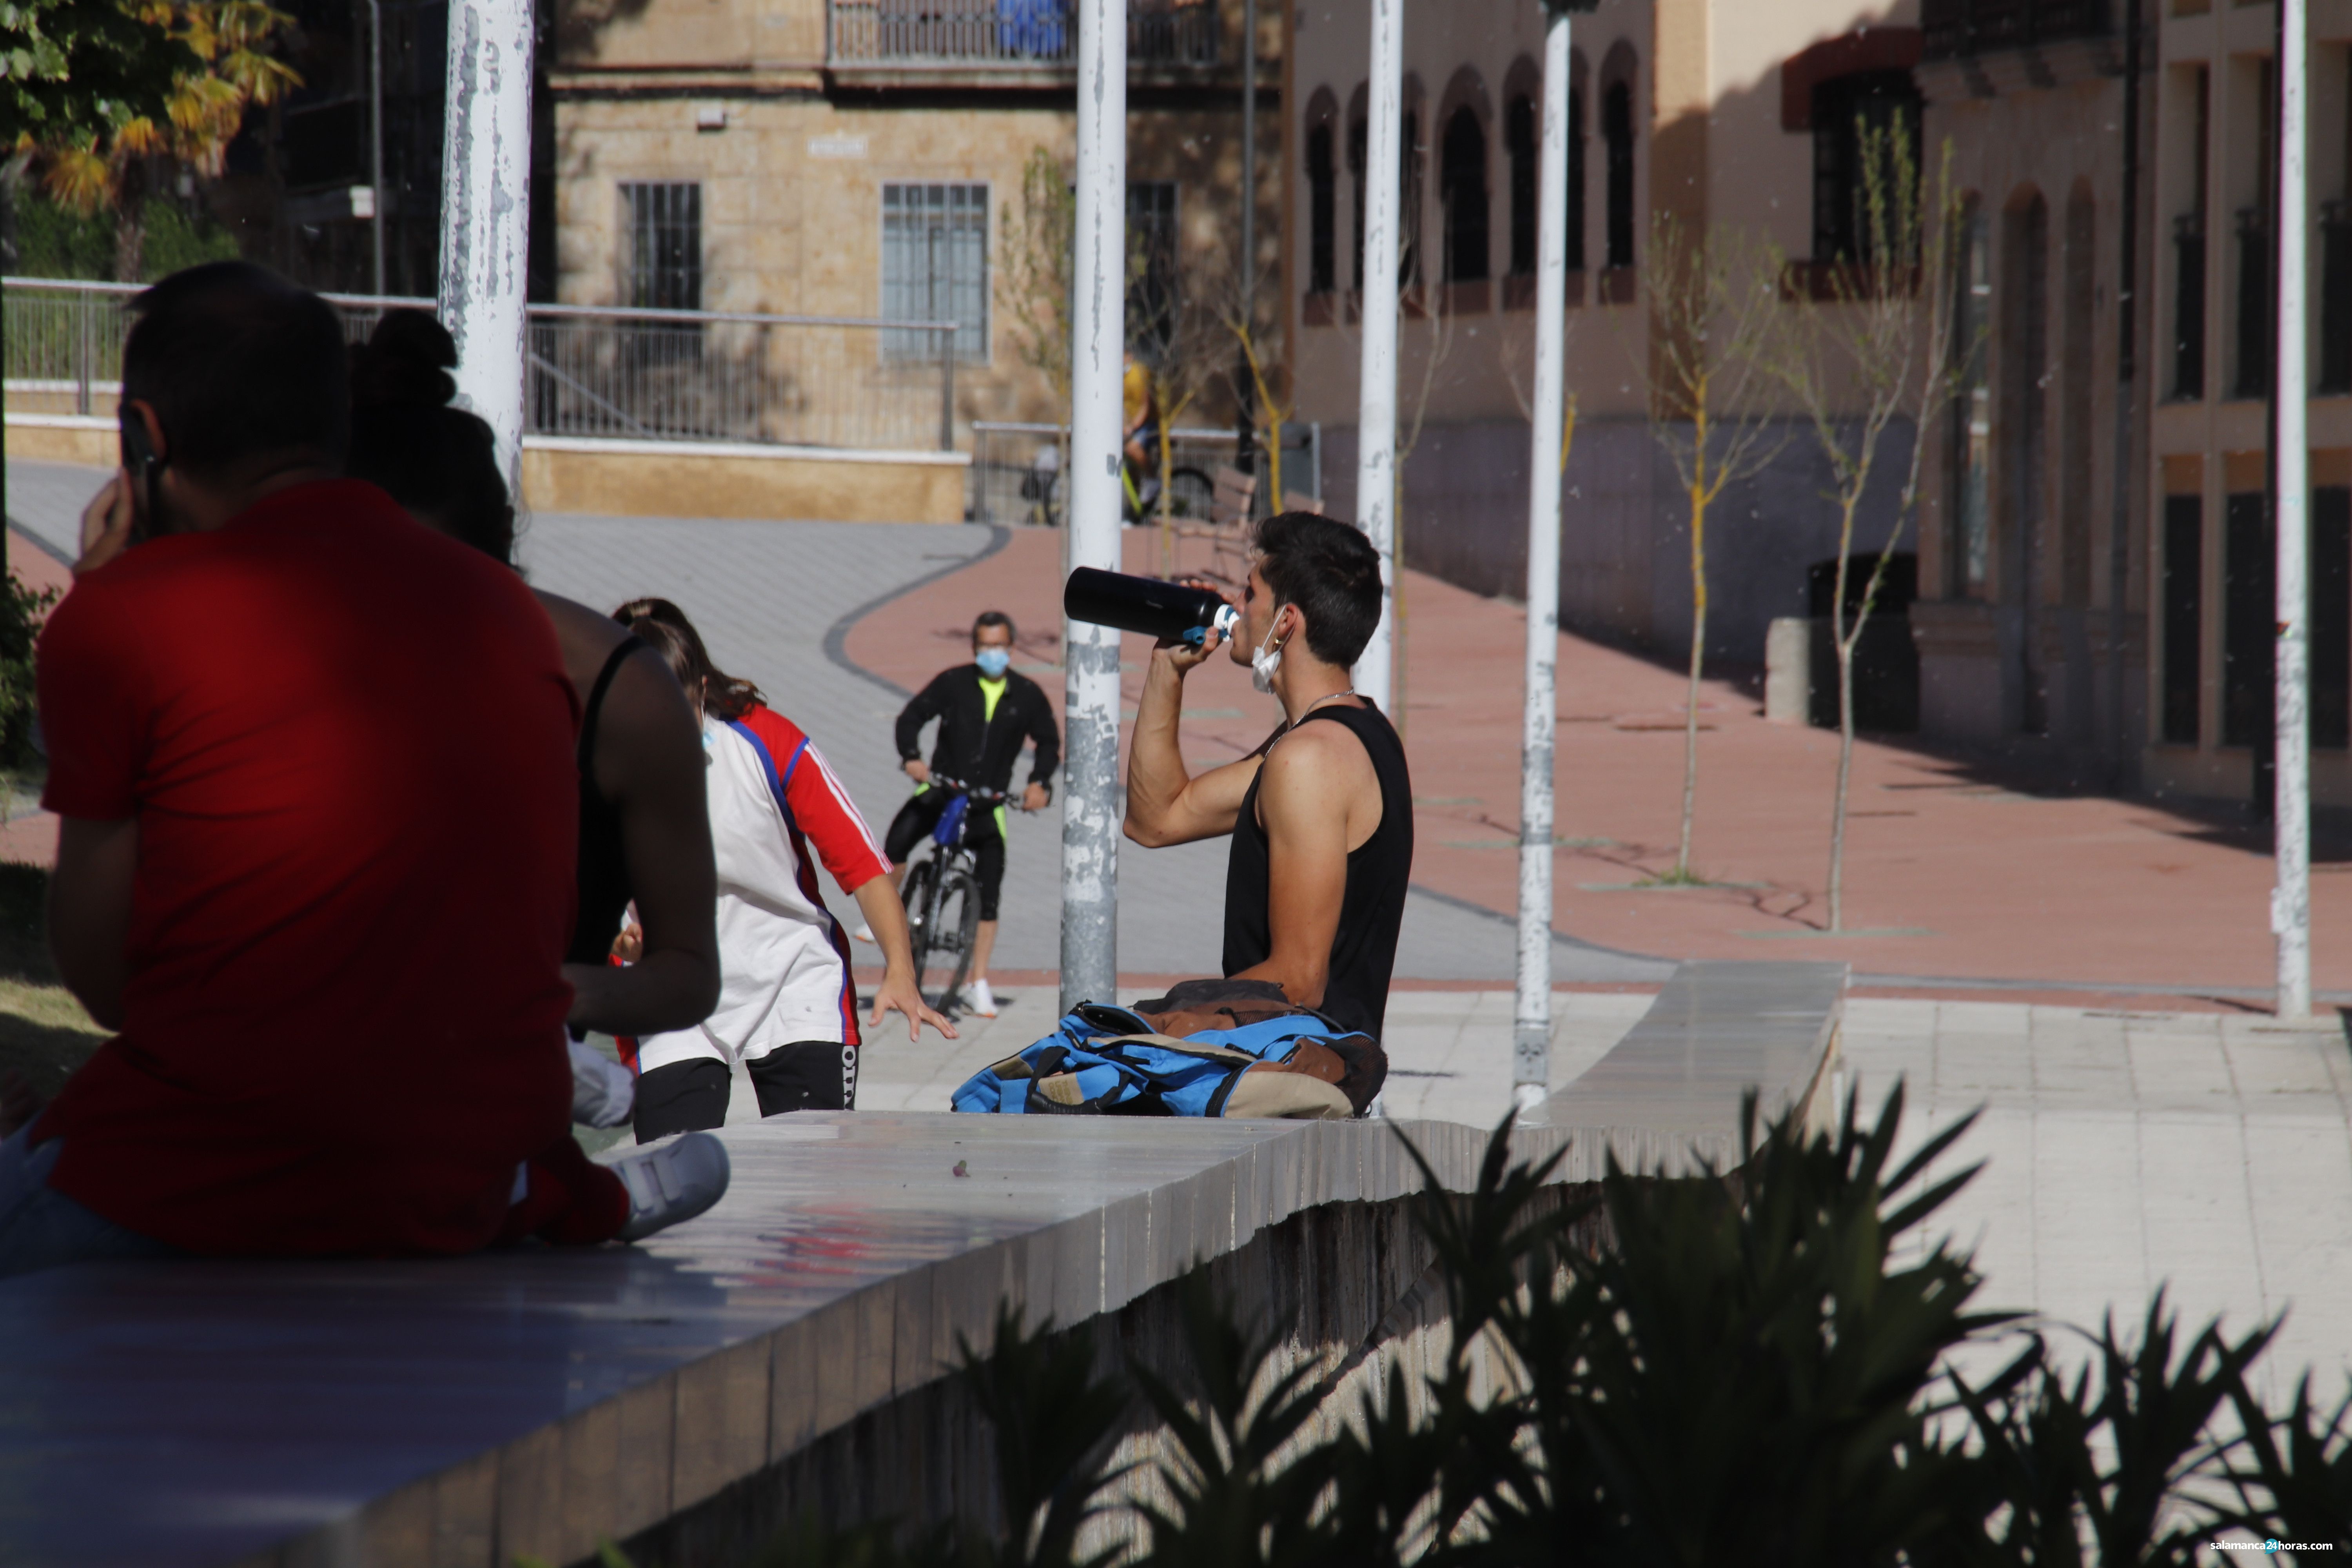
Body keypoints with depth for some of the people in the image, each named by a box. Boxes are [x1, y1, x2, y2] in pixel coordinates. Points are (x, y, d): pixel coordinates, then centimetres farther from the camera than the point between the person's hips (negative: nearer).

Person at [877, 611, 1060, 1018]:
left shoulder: (1027, 695, 2)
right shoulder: (953, 683, -1)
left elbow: (1049, 743, 11)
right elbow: (913, 716, -4)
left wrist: (1039, 783, -5)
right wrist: (911, 757, -22)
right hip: (941, 788, 0)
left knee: (989, 891, -5)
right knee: (899, 837, -24)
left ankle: (978, 984, 3)